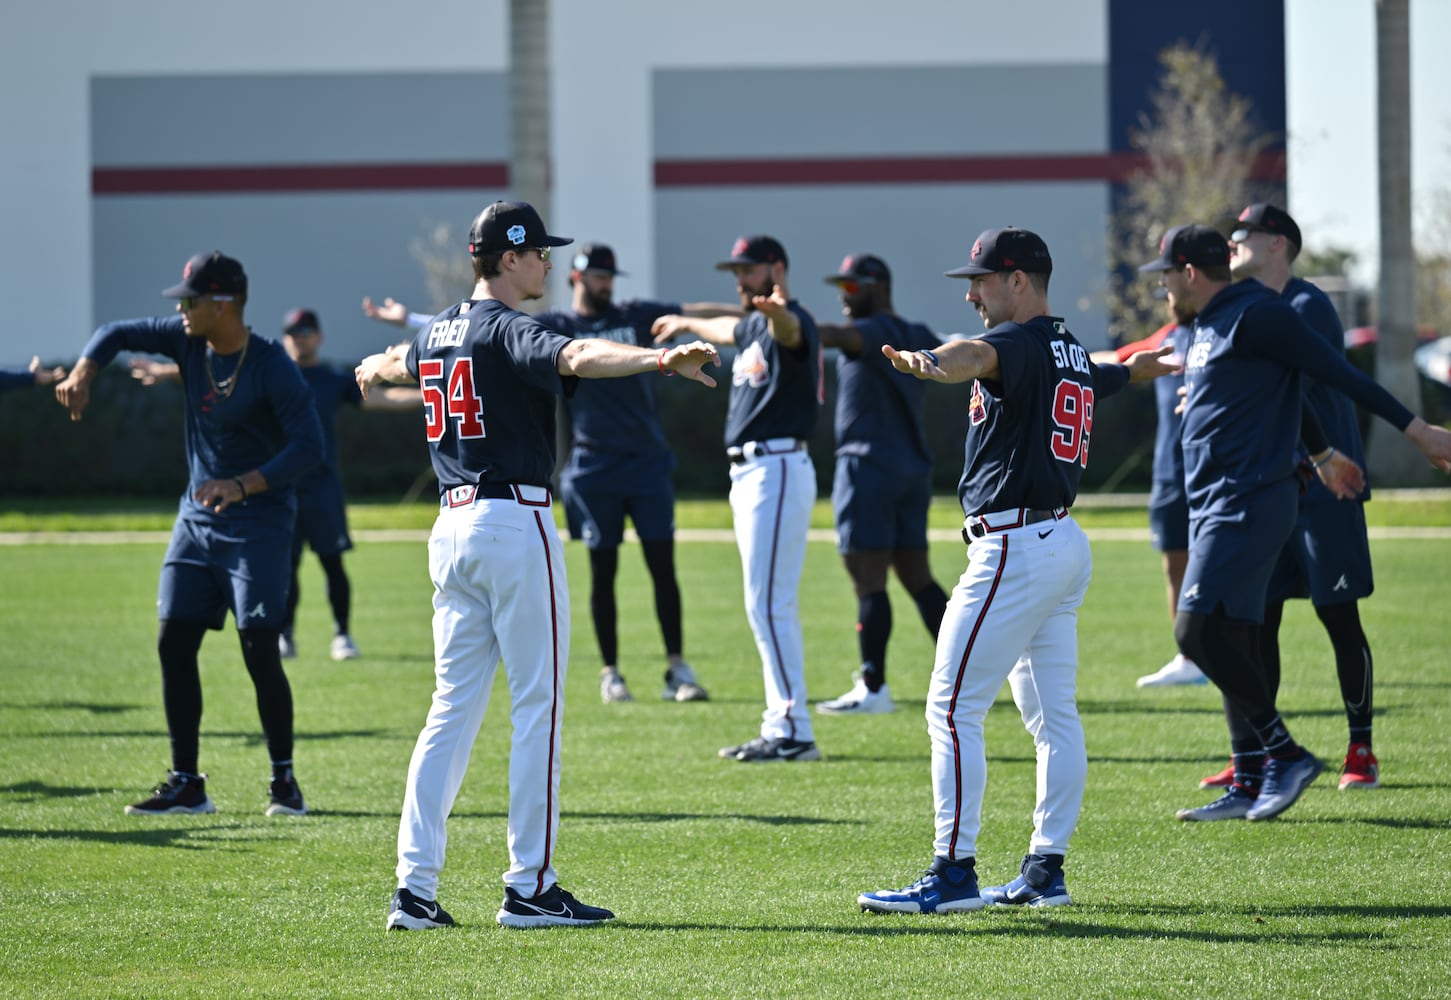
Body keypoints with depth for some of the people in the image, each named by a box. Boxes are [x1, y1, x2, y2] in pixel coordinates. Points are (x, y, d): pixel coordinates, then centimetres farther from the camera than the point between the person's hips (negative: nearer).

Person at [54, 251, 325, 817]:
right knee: (174, 644, 2)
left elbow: (309, 446, -22)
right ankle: (186, 784, 9)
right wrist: (83, 373, -10)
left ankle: (284, 781, 3)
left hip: (259, 521, -7)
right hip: (197, 518, 7)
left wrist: (244, 484, -33)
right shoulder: (188, 341, -1)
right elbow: (118, 333, 10)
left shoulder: (272, 367, -19)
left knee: (259, 652, -10)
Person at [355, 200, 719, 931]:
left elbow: (401, 361, 39)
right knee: (537, 705, -1)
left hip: (452, 527, 8)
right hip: (515, 523, -8)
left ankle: (415, 887, 4)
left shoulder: (437, 334, 14)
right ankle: (529, 888, -1)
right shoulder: (507, 329, -11)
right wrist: (660, 359, -49)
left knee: (454, 706, 9)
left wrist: (374, 372, 64)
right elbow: (574, 357, -33)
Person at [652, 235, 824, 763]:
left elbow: (790, 330, -39)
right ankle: (781, 729, 15)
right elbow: (730, 329, 42)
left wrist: (775, 312, -63)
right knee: (772, 606, 12)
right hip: (749, 474, 11)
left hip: (777, 471, -11)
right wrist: (686, 324, 62)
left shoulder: (789, 322, -13)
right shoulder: (755, 327, 17)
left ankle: (794, 732, -13)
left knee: (768, 604, -13)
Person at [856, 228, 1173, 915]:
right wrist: (1148, 367, 66)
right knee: (1053, 715, 12)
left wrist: (929, 364, -59)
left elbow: (980, 356, -37)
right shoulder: (1074, 356, 17)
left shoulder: (1023, 342, -12)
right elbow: (1118, 375, 41)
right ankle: (1046, 871, 14)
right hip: (1065, 544, 10)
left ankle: (954, 872, -14)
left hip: (1014, 546, -10)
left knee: (953, 709, -10)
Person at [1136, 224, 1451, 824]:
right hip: (1214, 505, 10)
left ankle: (1286, 755, -9)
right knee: (1230, 639, 8)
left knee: (1198, 631, -16)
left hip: (1250, 503, -10)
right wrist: (1321, 454, 41)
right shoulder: (1207, 328, 17)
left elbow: (1336, 373, -14)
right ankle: (1251, 787, 11)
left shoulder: (1255, 317, -13)